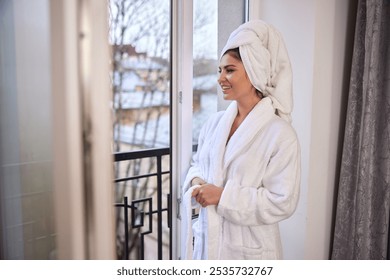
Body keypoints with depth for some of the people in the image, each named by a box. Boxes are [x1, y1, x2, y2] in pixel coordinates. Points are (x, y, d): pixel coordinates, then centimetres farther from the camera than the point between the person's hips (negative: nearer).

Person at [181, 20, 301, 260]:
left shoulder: (280, 134, -16)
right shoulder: (215, 122, 2)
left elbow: (282, 202, -17)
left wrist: (223, 196, -20)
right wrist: (196, 182, -7)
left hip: (249, 248, -5)